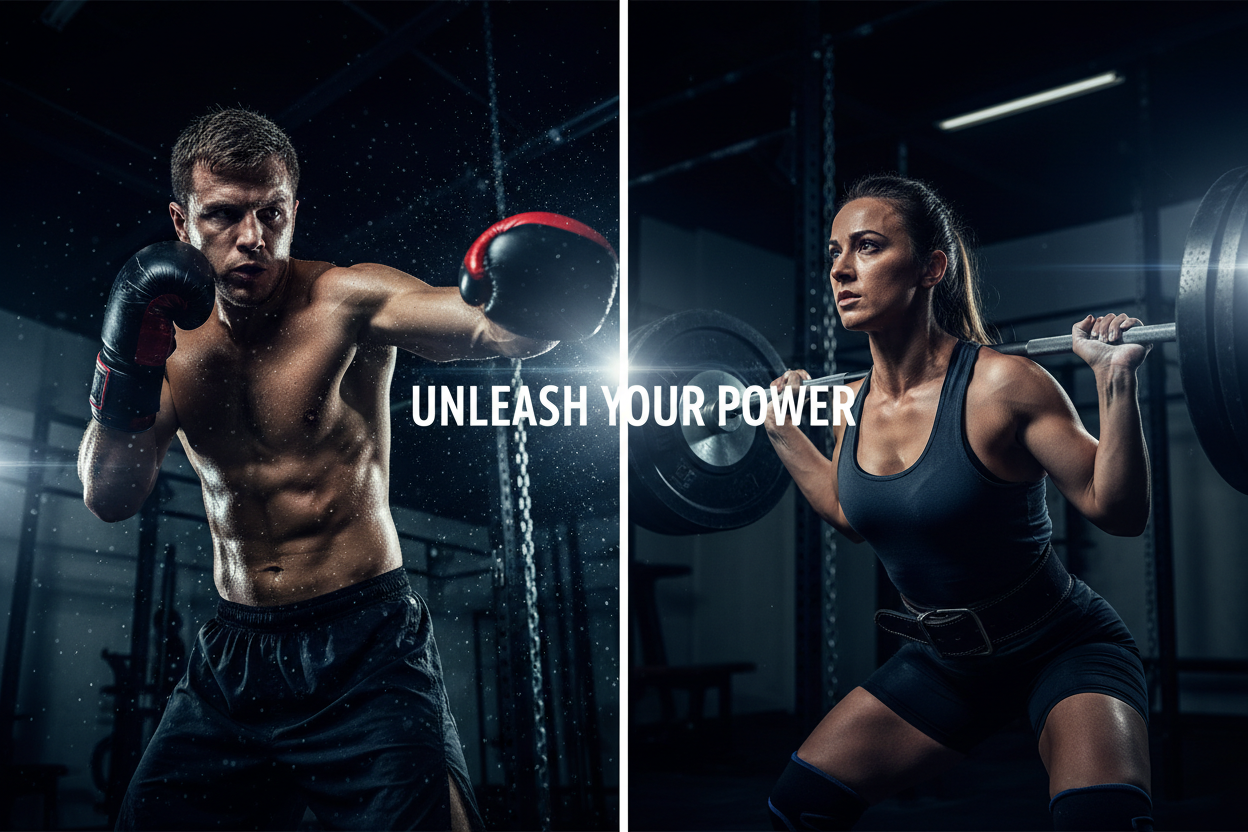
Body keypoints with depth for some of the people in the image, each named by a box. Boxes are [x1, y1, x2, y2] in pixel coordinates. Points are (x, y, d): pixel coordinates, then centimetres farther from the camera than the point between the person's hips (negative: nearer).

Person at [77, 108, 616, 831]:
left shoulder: (348, 302, -11)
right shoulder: (170, 338, 2)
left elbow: (488, 328, -28)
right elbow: (110, 499, -5)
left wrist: (530, 310, -51)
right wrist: (126, 363, -19)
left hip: (365, 645, -4)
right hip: (235, 655, 5)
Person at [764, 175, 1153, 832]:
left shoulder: (999, 384, -23)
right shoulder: (856, 402, -5)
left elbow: (1118, 512, -18)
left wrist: (1116, 382, -30)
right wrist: (783, 432, 14)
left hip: (1065, 648, -5)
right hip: (946, 658, 6)